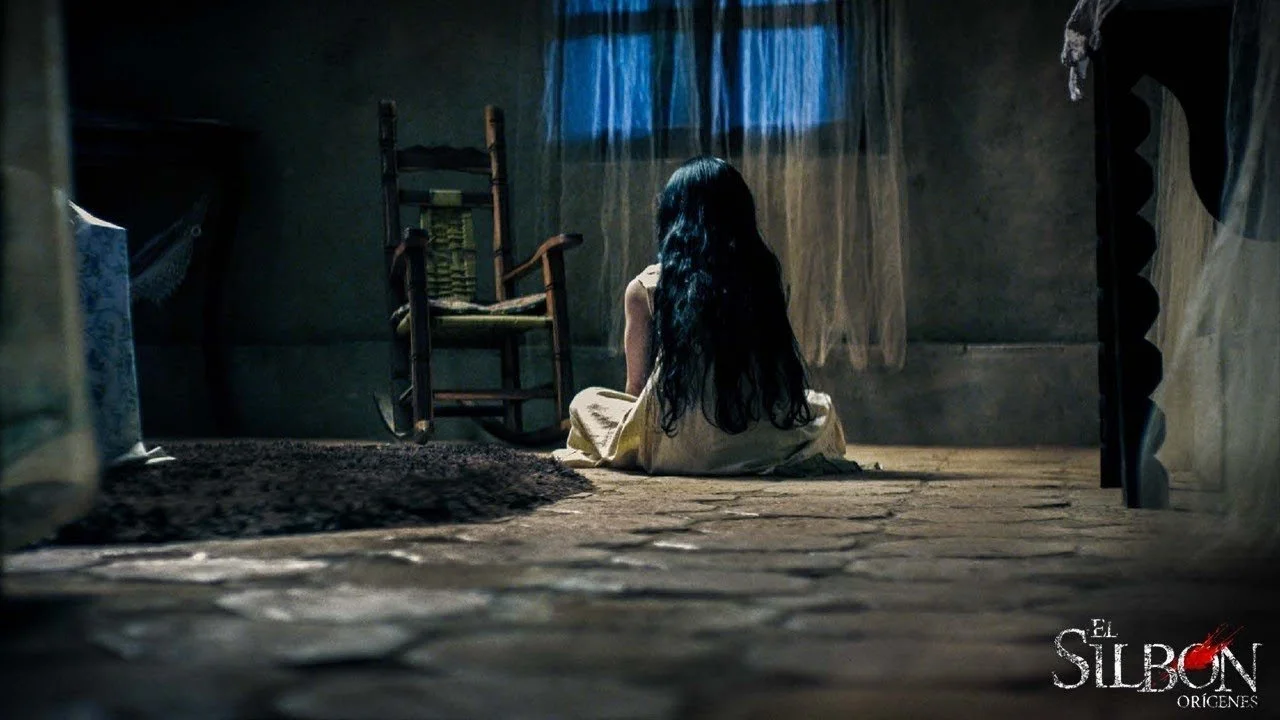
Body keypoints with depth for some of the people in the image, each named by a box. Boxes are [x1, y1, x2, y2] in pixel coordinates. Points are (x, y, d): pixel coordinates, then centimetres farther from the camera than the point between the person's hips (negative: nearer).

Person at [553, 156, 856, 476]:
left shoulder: (646, 287, -1)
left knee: (585, 402, 22)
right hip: (763, 446, 2)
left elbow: (637, 386, 7)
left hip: (681, 449, -2)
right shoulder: (762, 273, 4)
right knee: (822, 408, 35)